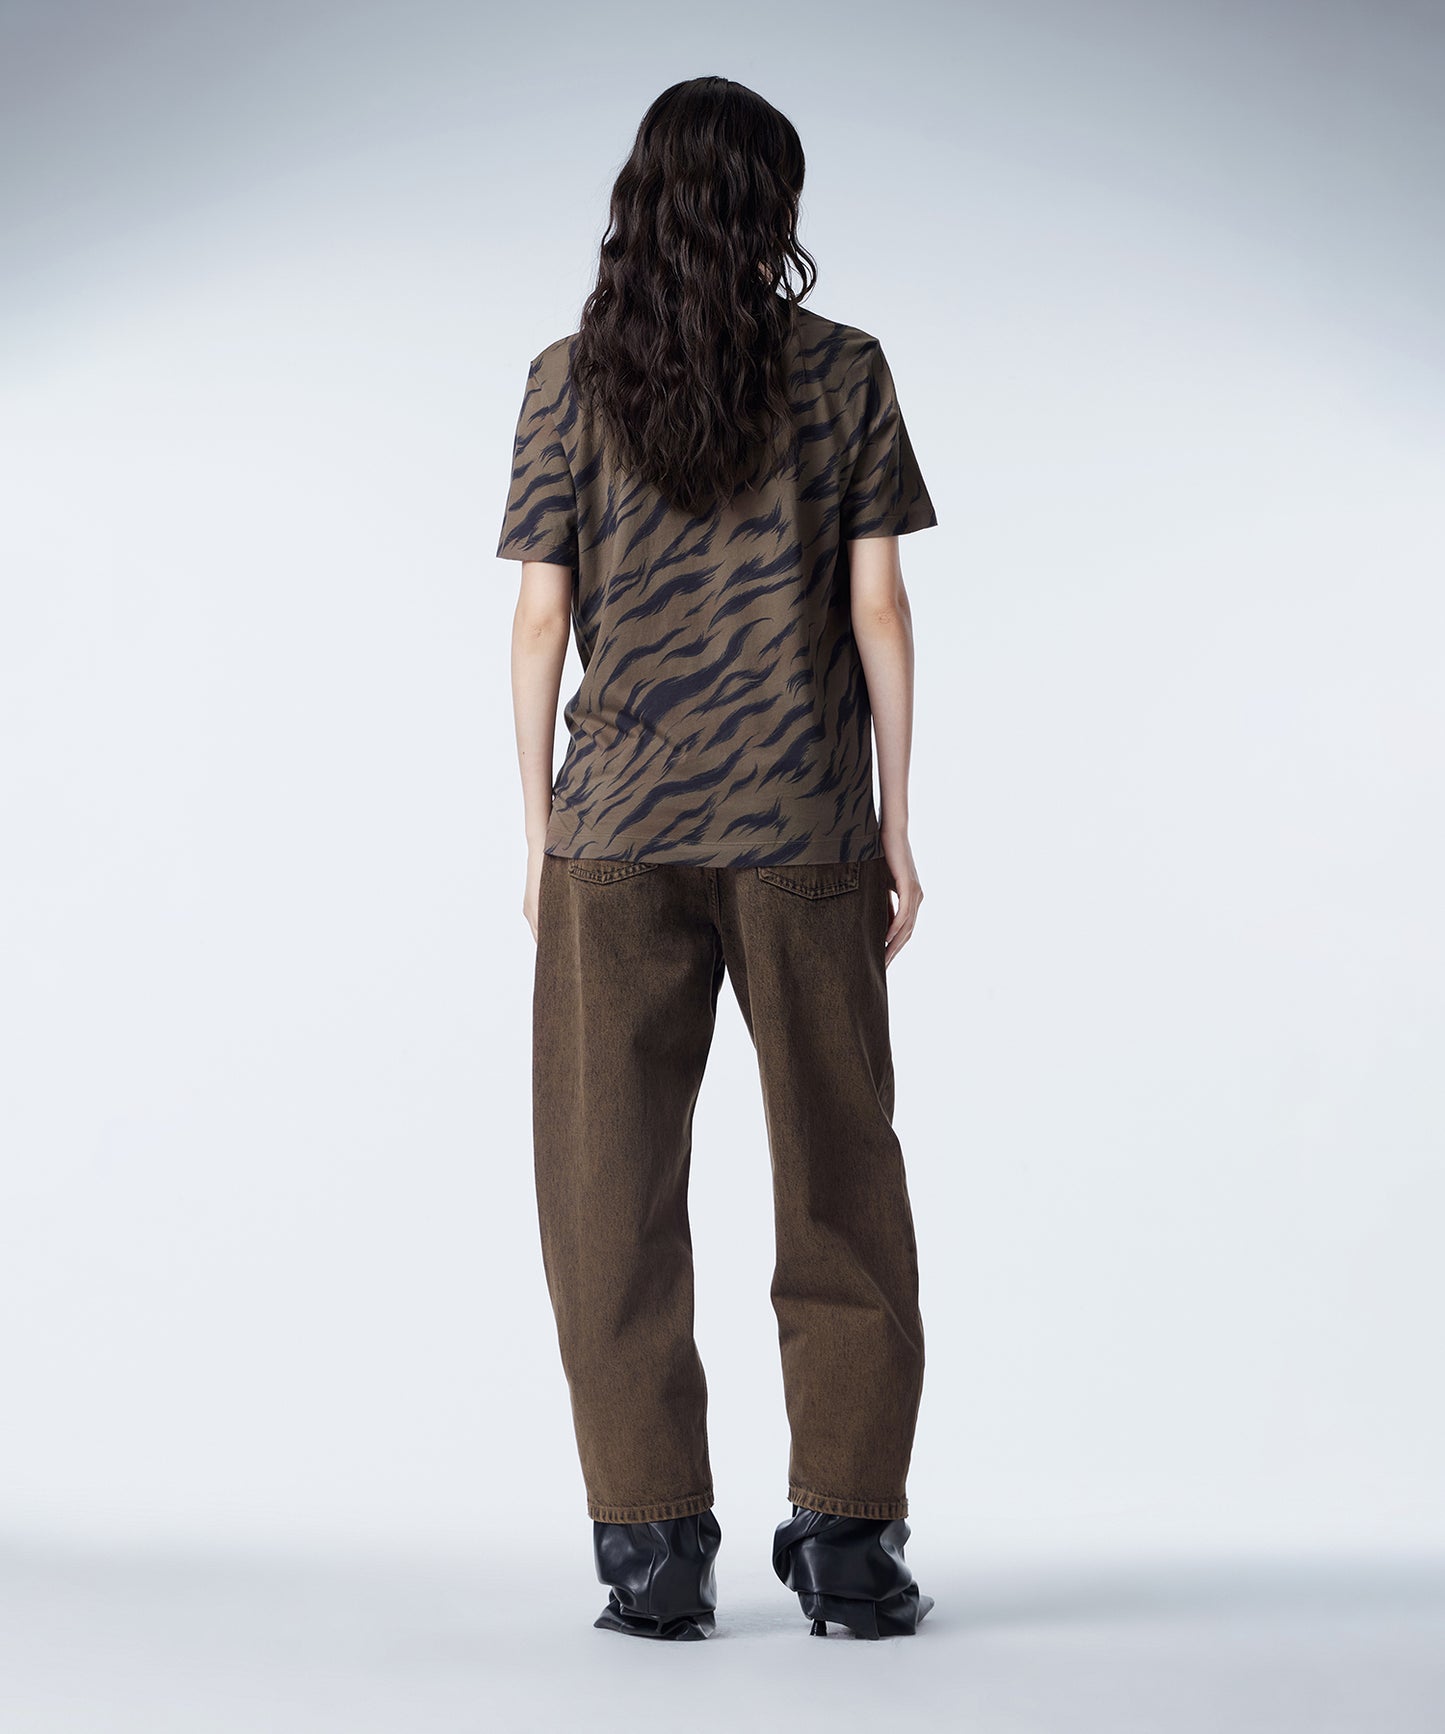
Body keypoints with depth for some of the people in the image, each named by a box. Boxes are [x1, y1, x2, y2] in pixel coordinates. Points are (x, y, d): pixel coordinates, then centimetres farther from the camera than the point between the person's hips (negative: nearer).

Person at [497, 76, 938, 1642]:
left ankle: (653, 1546, 4)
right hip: (805, 829, 0)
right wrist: (895, 823, 5)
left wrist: (538, 830, 8)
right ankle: (849, 1538, 10)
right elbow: (877, 609, 0)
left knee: (613, 1189, 6)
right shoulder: (844, 372, 2)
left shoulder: (572, 380, 3)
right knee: (838, 1180, 8)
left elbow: (540, 617, 1)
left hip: (618, 834, 0)